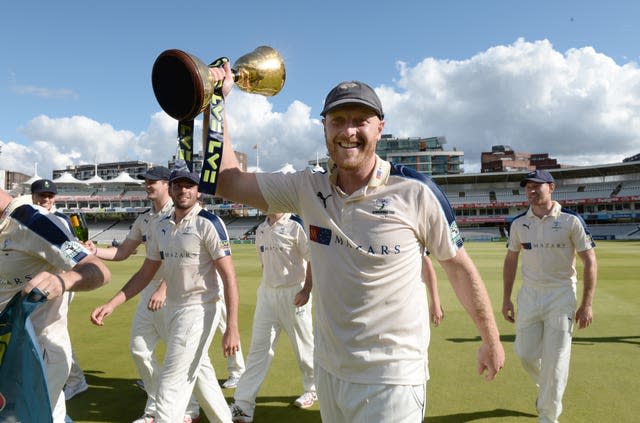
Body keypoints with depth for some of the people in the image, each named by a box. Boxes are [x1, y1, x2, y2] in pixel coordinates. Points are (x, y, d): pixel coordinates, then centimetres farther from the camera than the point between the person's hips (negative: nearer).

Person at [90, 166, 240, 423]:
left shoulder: (208, 224, -15)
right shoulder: (159, 228, 7)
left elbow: (229, 276, -18)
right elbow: (146, 273, 12)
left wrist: (232, 328, -23)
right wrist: (112, 304, 2)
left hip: (199, 310, -7)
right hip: (173, 309, 8)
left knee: (171, 385, -6)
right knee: (199, 373, 20)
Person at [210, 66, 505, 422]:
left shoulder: (416, 192, -15)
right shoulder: (309, 189, -4)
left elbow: (459, 266, -4)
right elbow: (228, 182, -2)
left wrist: (492, 341, 5)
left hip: (392, 380, -4)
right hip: (329, 370, 5)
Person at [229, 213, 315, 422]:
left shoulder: (296, 225, -13)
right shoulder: (261, 229, 8)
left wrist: (306, 290, -17)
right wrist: (265, 289, 17)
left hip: (293, 293, -6)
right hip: (267, 293, 6)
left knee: (303, 345, 10)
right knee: (258, 347, 4)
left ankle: (312, 388, 34)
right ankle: (243, 405, 8)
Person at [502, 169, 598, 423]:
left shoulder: (571, 220, -9)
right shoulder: (518, 223, 2)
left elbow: (590, 262, -6)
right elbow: (511, 260, 10)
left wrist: (587, 304, -10)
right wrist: (506, 298, 8)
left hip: (561, 295, -4)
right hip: (529, 294, 4)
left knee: (554, 359, -1)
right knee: (524, 353, 8)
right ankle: (547, 388, 40)